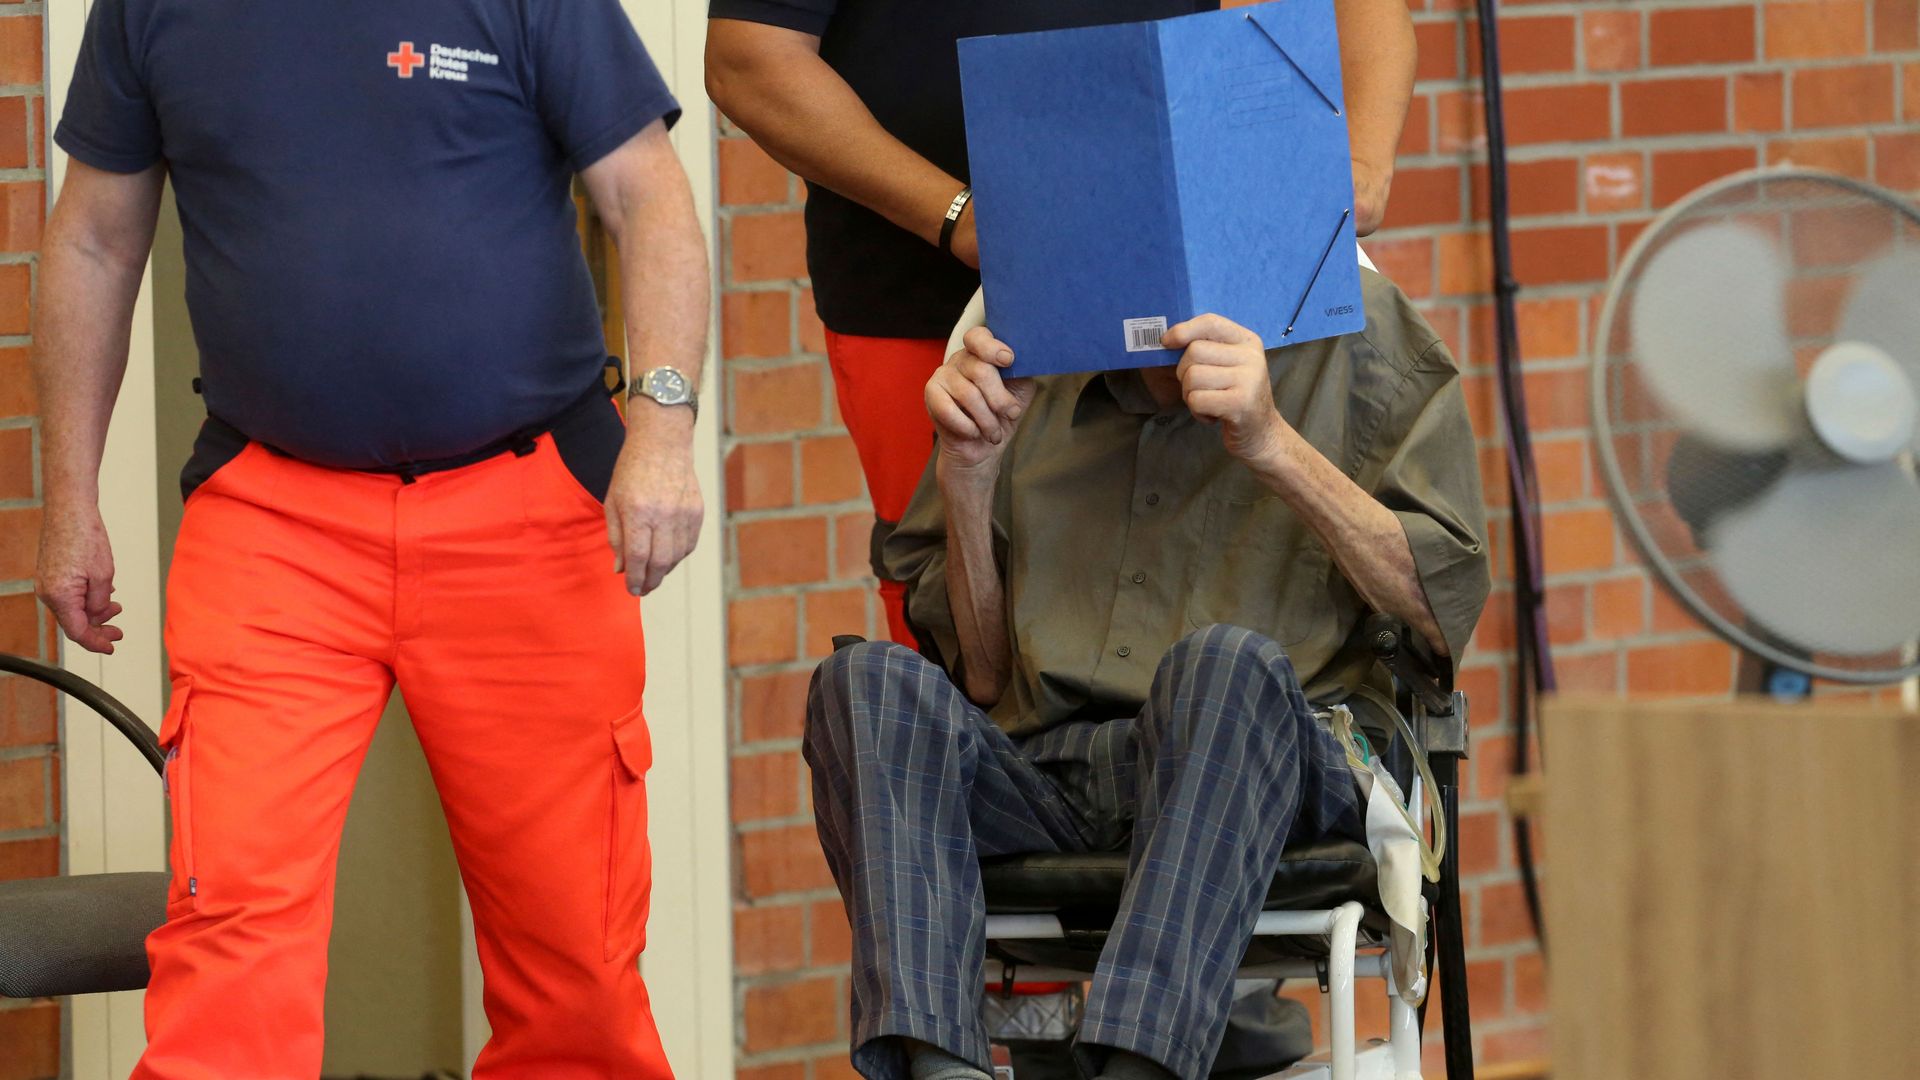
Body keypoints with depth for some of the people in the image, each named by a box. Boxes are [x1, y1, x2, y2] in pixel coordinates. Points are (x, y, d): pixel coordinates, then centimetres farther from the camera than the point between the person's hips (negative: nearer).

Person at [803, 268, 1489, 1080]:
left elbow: (1444, 615, 0)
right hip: (1038, 781, 3)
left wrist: (1274, 446, -11)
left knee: (1225, 667, -35)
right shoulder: (1021, 367, 20)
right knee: (868, 683, -24)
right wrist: (966, 478, 6)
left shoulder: (1354, 333, 11)